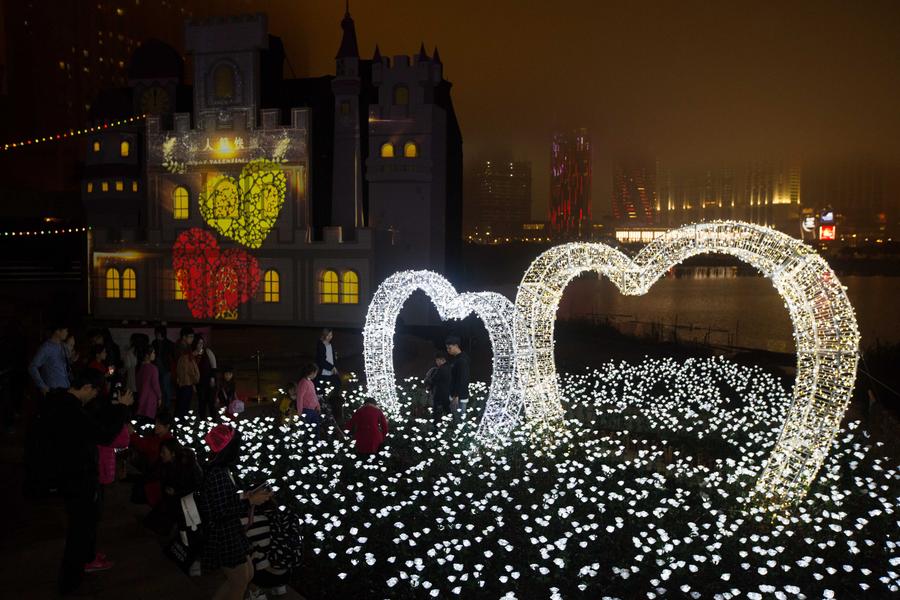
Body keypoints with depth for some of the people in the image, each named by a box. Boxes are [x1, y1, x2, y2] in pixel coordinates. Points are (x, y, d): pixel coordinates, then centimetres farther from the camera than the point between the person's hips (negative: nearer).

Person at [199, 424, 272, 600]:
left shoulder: (222, 470, 4)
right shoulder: (218, 474, -25)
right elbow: (222, 512, -26)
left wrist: (246, 496, 6)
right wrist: (250, 502, -20)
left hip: (230, 533, 9)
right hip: (224, 537, -9)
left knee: (247, 574, 20)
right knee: (240, 582, 8)